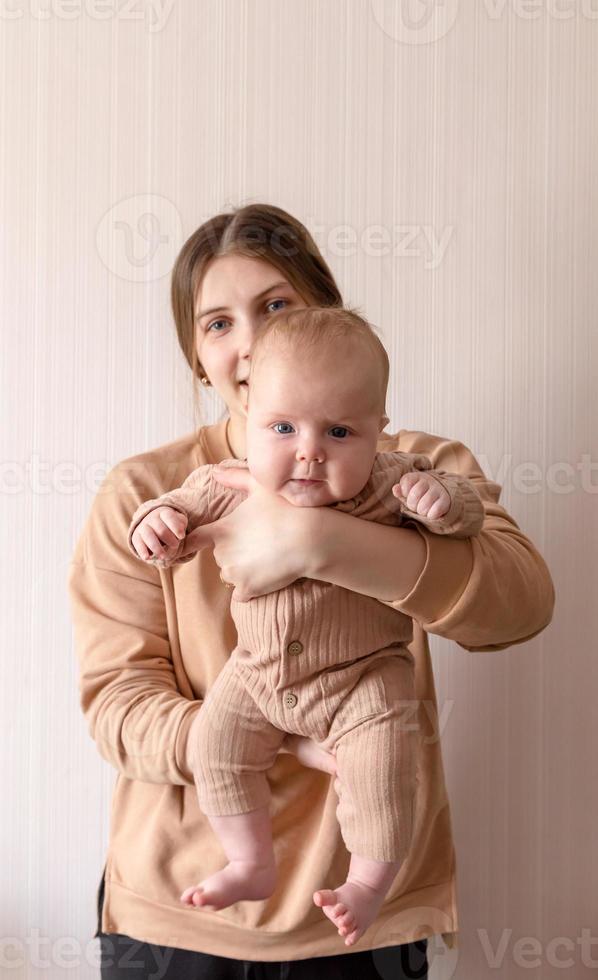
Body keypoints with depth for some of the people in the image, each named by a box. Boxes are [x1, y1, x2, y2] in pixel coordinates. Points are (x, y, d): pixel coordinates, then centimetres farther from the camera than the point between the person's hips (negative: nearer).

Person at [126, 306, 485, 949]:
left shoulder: (389, 485, -17)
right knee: (215, 741, -6)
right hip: (256, 672, 3)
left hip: (363, 675, -3)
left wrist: (442, 498, -34)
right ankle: (252, 866, 15)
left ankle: (370, 881, 4)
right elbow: (190, 500, 6)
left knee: (380, 755, -21)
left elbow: (466, 511, -11)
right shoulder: (229, 487, -11)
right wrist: (157, 520, -16)